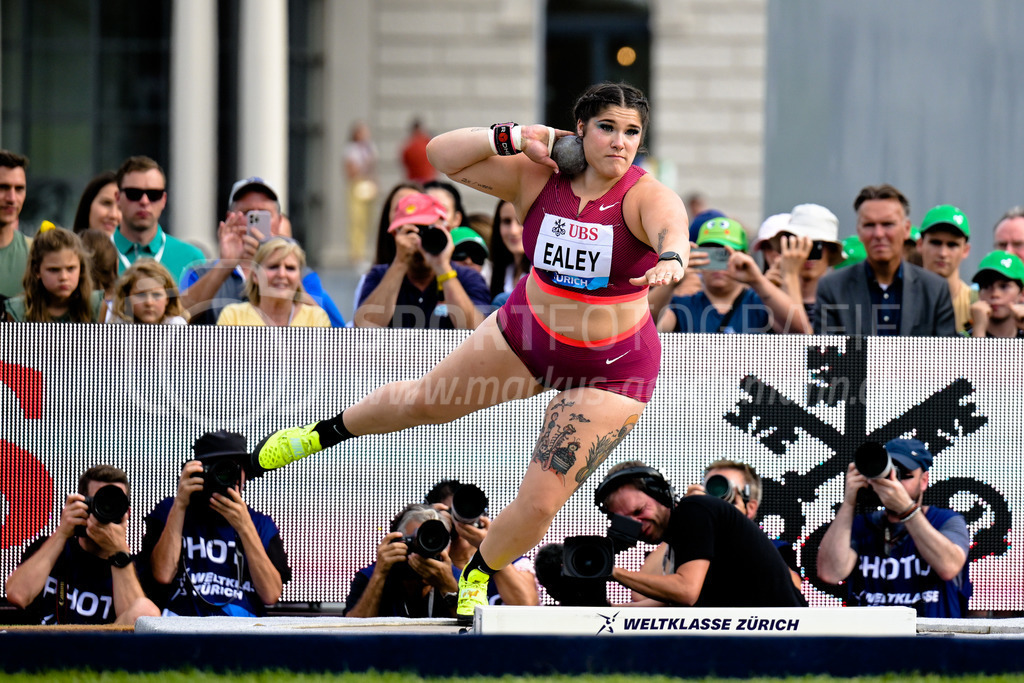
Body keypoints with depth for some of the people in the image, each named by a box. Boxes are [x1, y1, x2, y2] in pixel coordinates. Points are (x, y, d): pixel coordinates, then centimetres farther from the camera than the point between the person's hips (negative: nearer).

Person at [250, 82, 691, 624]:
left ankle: (477, 578, 26)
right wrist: (513, 137, -28)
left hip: (610, 368, -4)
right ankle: (326, 433, 54)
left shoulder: (645, 196, -26)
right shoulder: (536, 175, -14)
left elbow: (671, 227, -50)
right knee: (427, 401, 24)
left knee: (541, 502, -6)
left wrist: (671, 258, -73)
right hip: (531, 330, 4)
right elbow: (444, 156, -13)